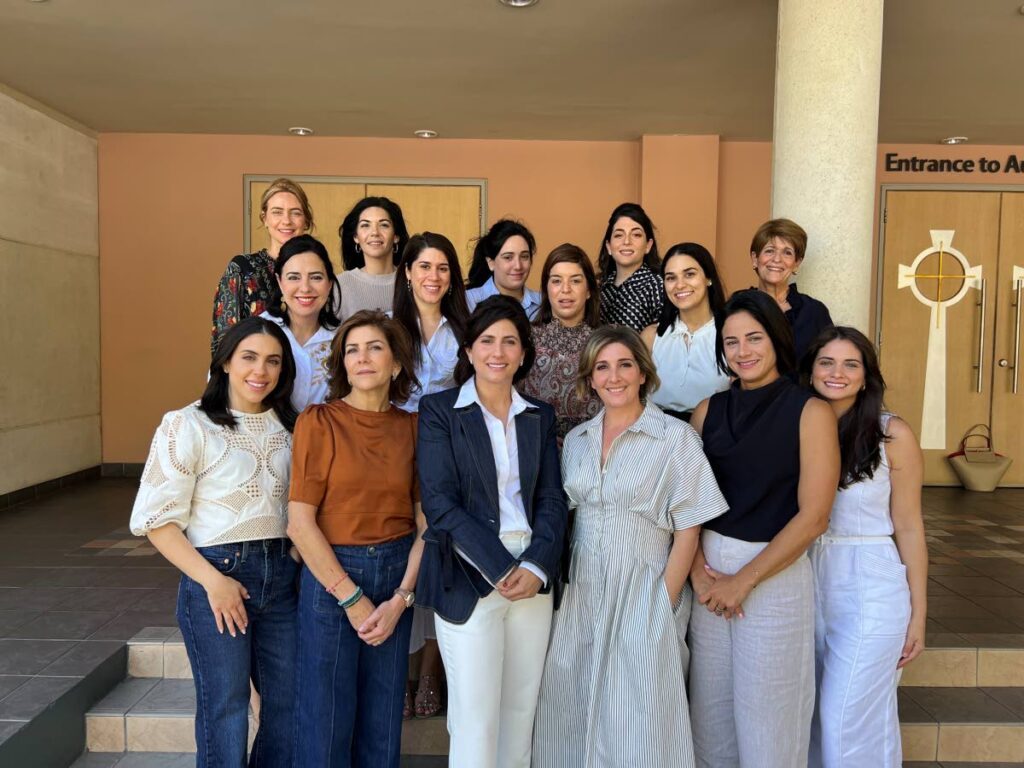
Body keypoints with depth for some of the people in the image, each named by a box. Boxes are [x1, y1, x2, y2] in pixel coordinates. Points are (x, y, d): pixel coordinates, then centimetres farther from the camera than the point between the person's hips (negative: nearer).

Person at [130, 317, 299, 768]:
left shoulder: (288, 426, 8)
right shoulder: (188, 425, -10)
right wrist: (213, 580, -18)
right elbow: (157, 520, -12)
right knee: (225, 710, 7)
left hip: (281, 573, 5)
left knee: (290, 703, 13)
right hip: (217, 574, -5)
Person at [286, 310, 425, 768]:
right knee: (327, 718, 10)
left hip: (396, 576, 3)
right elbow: (299, 523, -12)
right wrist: (352, 598, -11)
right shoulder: (318, 422, -8)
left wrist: (401, 597, -8)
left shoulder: (412, 427, 2)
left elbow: (424, 523, 2)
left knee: (383, 718, 16)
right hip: (330, 575, -3)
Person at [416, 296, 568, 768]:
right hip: (469, 580, -4)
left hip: (533, 577, 4)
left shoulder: (540, 415, 12)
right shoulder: (439, 410, -1)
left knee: (521, 715, 12)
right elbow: (439, 502, -9)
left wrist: (536, 566, -10)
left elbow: (551, 499, 6)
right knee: (475, 722, 0)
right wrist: (500, 569, -15)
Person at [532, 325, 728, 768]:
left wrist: (665, 606, -11)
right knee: (575, 712, 13)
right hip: (582, 594, 5)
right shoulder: (576, 440, 6)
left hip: (643, 595, -4)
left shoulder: (675, 439, -9)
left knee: (639, 720, 6)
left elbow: (687, 531, -9)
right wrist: (564, 585, 6)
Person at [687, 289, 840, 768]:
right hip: (710, 570, 4)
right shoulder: (709, 409, 4)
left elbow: (813, 517, -12)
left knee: (765, 711, 9)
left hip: (775, 572, -3)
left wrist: (744, 580, -13)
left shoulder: (810, 412, -7)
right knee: (711, 706, 15)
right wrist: (698, 568, -10)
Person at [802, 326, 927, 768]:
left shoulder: (892, 434, -8)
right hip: (808, 580, 4)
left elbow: (908, 527, -3)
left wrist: (917, 615, 0)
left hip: (870, 587, -3)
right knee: (813, 714, 16)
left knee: (850, 720, 2)